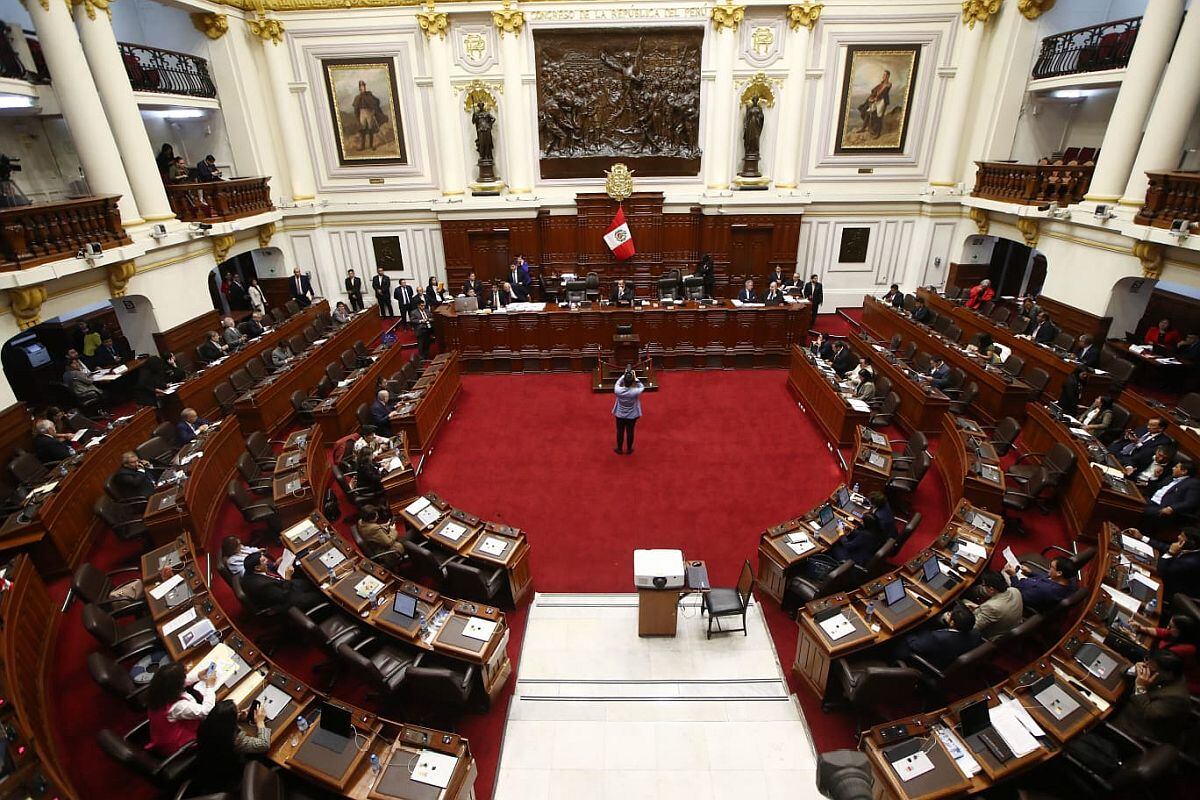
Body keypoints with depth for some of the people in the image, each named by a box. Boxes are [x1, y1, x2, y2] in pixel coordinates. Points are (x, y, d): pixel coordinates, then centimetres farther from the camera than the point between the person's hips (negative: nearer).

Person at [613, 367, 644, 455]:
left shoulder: (618, 390, -25)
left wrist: (624, 375, 0)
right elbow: (642, 387, -5)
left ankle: (619, 449, 36)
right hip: (632, 416, -1)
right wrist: (635, 378, -8)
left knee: (620, 432, 19)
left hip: (620, 415, 1)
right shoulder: (635, 392, -29)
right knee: (630, 432, 18)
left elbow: (617, 383, 0)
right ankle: (629, 450, 36)